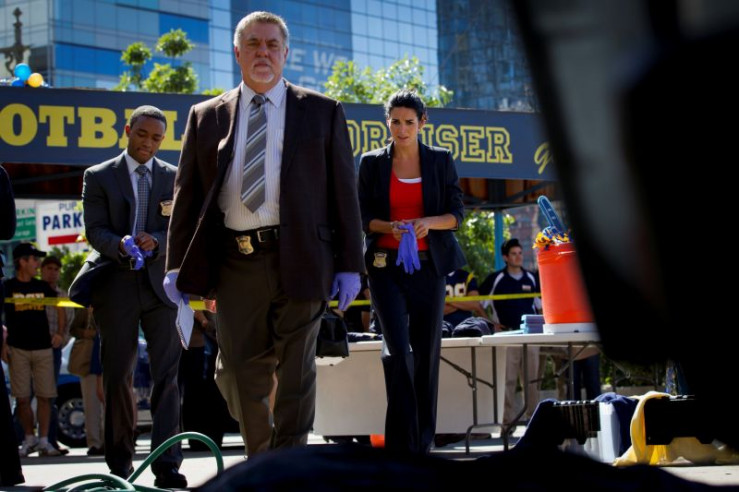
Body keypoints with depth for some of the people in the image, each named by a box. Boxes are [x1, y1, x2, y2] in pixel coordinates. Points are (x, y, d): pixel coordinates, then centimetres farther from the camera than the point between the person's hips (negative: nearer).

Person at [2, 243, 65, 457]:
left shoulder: (42, 287, 10)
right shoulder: (8, 287, 0)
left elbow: (59, 306, 23)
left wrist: (60, 333, 13)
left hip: (43, 348, 3)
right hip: (18, 349, -3)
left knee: (45, 397, -1)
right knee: (22, 398, -2)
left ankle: (43, 441, 2)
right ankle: (29, 439, 9)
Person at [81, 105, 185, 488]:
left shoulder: (174, 177, 11)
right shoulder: (99, 177, 7)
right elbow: (95, 231, -2)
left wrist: (156, 241, -17)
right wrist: (120, 245, -23)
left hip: (161, 284, 1)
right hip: (116, 284, -1)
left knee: (167, 376, -6)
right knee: (117, 377, 5)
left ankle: (167, 466, -9)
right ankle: (119, 466, 13)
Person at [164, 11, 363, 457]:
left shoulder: (323, 113, 8)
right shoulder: (207, 117, 12)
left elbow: (344, 191, 5)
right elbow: (187, 194, 11)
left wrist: (350, 265, -2)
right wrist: (177, 264, 4)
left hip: (299, 261, -2)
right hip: (235, 263, 2)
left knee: (296, 374, 1)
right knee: (240, 375, 6)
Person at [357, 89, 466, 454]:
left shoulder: (440, 161, 8)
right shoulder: (372, 163, 7)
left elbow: (457, 213, 5)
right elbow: (362, 217, 5)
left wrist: (428, 223, -15)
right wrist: (390, 227, -15)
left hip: (428, 264, 1)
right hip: (386, 265, -1)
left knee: (427, 350, 2)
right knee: (397, 348, -14)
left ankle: (422, 440, 12)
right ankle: (402, 442, -12)